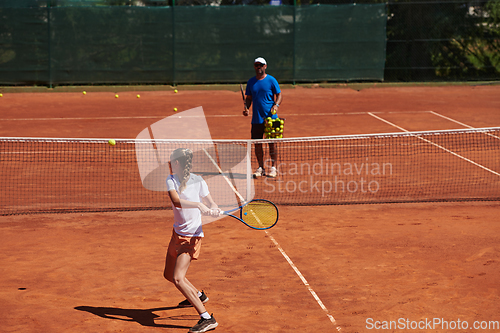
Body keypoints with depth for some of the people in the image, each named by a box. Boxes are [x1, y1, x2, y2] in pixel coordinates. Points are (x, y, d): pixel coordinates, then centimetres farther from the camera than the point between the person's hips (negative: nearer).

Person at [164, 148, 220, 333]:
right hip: (177, 232, 7)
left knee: (178, 279, -19)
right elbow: (176, 201, -21)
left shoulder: (198, 181, -9)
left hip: (192, 236, -7)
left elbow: (210, 202, -7)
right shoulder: (171, 180, -1)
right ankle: (198, 295, 47)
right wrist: (198, 204, -37)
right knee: (169, 274, 21)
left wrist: (214, 209, -31)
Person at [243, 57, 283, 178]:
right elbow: (249, 98, 16)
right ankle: (261, 168, 14)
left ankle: (273, 168, 7)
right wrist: (246, 108, -2)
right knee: (257, 143, 3)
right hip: (256, 118, 3)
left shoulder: (271, 80, -1)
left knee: (272, 143, -2)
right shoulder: (251, 82, 10)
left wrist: (276, 105, -17)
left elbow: (279, 95, 2)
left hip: (270, 117, -3)